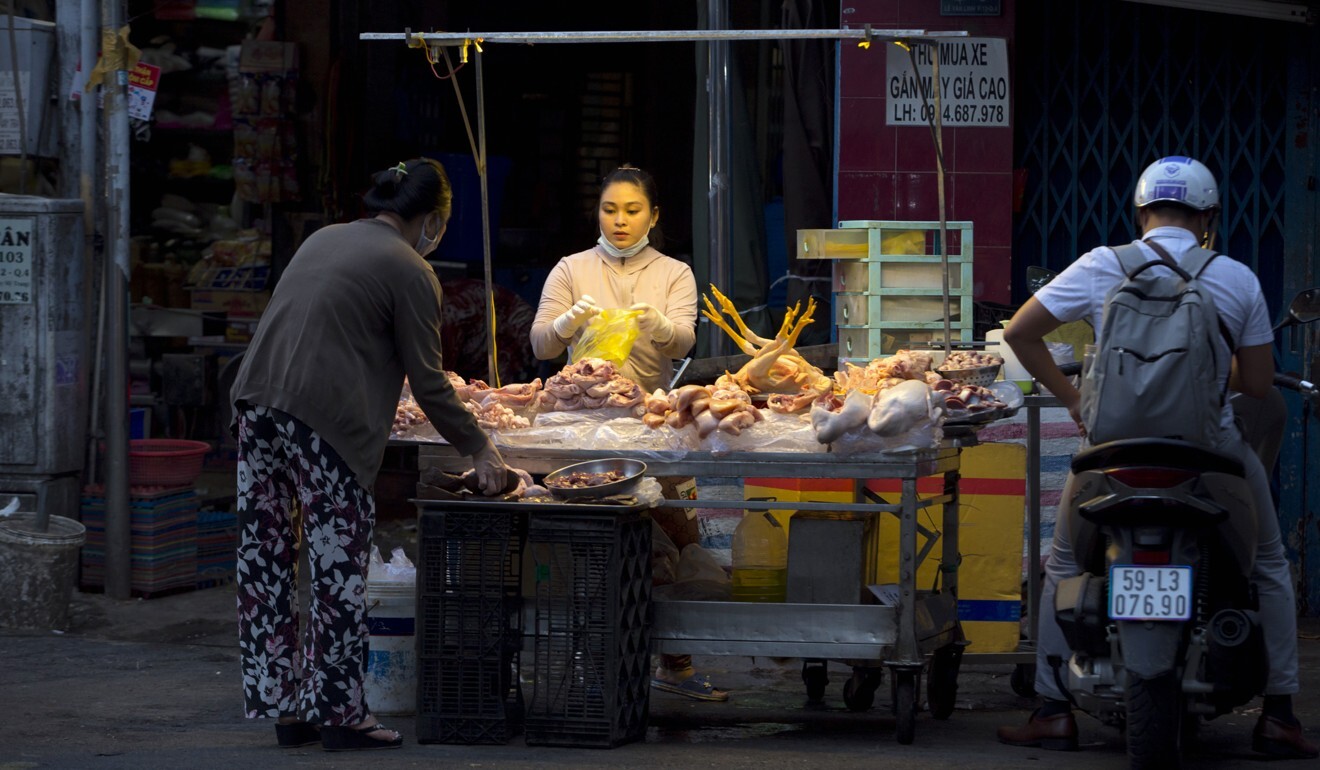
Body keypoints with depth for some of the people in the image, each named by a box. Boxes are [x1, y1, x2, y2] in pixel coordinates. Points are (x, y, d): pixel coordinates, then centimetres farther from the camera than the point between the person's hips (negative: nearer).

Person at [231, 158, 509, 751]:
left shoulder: (324, 240, 21)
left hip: (257, 401, 8)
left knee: (266, 559, 8)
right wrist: (478, 450, 8)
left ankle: (284, 707, 14)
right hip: (323, 419, -8)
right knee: (338, 568, -1)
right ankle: (340, 713, 1)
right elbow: (427, 381, -2)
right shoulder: (410, 272, -2)